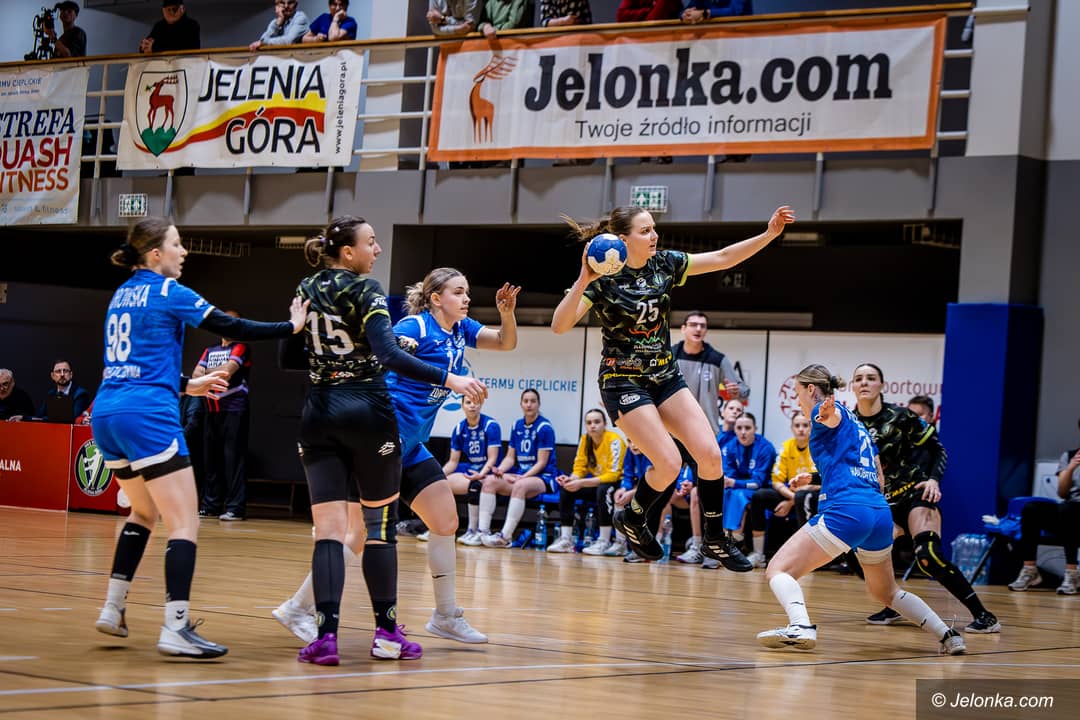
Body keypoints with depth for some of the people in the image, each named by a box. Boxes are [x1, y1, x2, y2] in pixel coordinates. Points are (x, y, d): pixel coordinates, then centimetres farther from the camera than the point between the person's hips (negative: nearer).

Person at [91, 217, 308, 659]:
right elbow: (231, 328, -4)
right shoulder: (168, 291, -3)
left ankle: (113, 609, 22)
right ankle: (176, 628, -17)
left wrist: (187, 386, 33)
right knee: (185, 523, -7)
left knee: (144, 511, 27)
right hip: (147, 417, -8)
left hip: (107, 414, 8)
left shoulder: (121, 296, 19)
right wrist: (291, 327, 6)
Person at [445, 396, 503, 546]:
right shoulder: (459, 428, 6)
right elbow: (453, 461, 9)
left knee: (474, 484, -38)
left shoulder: (491, 426, -9)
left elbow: (492, 459, -14)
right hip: (469, 471, 5)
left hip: (487, 474, -5)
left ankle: (474, 531, -27)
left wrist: (481, 474, -31)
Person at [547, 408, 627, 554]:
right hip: (598, 484, 7)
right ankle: (565, 540, -12)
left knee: (603, 490, -37)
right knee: (566, 489, -11)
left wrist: (582, 483, -31)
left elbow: (613, 474, -26)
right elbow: (579, 468, 3)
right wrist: (570, 479, -22)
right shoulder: (585, 440, -2)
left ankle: (603, 542, -30)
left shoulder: (614, 441, -21)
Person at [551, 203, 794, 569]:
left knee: (709, 454, -7)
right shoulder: (602, 277, -15)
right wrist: (583, 282, -37)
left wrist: (769, 234, -7)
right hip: (623, 382, -6)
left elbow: (722, 258, 2)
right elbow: (560, 325, -24)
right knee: (669, 463, -16)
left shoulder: (664, 264, 1)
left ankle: (716, 539, 9)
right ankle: (632, 519, 13)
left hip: (666, 377, 6)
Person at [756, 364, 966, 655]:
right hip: (881, 514, 9)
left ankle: (801, 626, -33)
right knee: (886, 592, 28)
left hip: (846, 511, -8)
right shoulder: (856, 424, 28)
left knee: (778, 571, -7)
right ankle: (948, 636, 21)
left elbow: (834, 415, -24)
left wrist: (827, 411, -48)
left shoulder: (822, 412, 3)